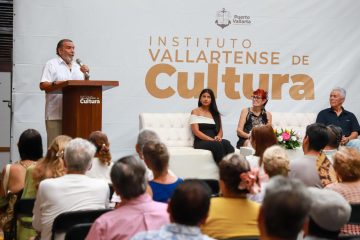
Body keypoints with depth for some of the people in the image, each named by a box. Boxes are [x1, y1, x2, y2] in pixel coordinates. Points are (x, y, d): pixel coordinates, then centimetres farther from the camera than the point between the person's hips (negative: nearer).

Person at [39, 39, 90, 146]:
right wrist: (55, 84, -24)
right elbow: (43, 85, -6)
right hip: (56, 114, -5)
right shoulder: (51, 64, 4)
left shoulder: (77, 67, 22)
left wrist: (86, 74, 5)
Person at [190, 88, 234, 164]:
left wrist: (218, 137, -7)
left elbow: (220, 130, 19)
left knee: (226, 143, -33)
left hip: (214, 141, 4)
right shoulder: (195, 112, 9)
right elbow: (196, 131, -3)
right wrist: (211, 139, -15)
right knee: (218, 145, -37)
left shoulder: (215, 113, 23)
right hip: (201, 142, -4)